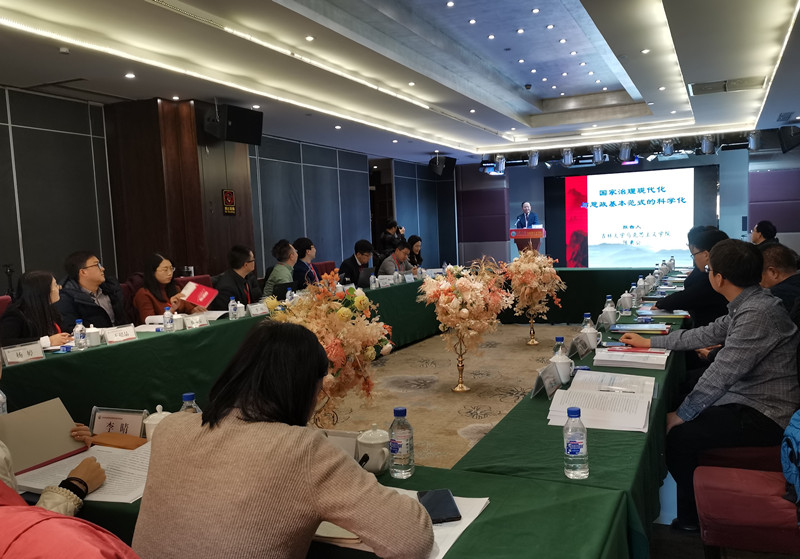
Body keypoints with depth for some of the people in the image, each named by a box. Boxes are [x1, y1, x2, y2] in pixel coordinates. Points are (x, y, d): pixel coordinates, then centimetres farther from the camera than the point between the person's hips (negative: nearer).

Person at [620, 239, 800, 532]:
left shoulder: (757, 314, -27)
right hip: (750, 399, 10)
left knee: (678, 437, -13)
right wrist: (650, 342, 22)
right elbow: (707, 334, 16)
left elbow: (720, 375, -26)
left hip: (763, 416, -10)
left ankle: (692, 521, 13)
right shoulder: (748, 304, 4)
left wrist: (681, 415, -14)